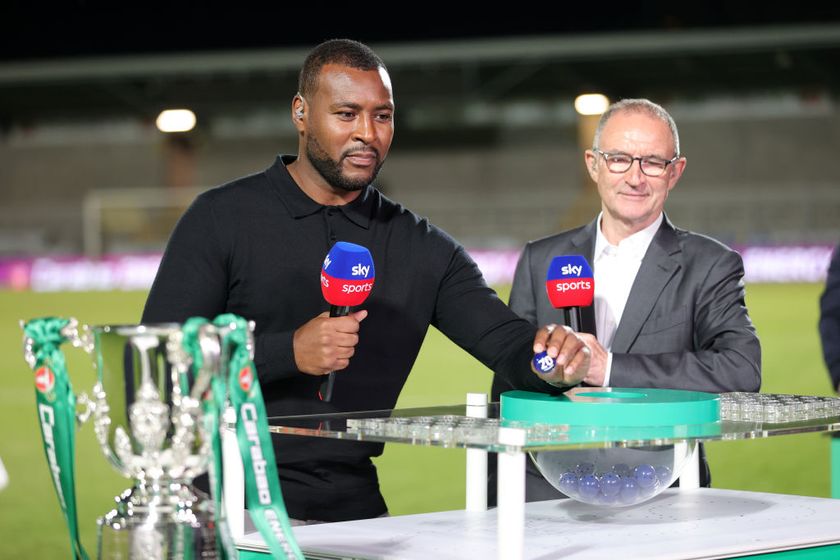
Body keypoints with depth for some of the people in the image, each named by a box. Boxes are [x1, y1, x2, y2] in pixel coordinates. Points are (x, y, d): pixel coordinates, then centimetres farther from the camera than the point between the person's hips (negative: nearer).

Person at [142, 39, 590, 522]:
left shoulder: (423, 250, 10)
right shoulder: (222, 219, 0)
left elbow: (511, 345, 2)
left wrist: (554, 362, -21)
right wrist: (289, 352, -18)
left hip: (354, 513, 6)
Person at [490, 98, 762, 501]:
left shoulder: (710, 267, 5)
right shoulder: (541, 261, 14)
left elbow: (743, 369, -12)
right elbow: (509, 385, 16)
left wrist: (611, 368, -16)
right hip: (548, 496, 2)